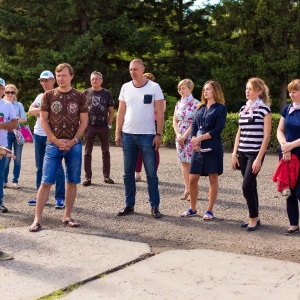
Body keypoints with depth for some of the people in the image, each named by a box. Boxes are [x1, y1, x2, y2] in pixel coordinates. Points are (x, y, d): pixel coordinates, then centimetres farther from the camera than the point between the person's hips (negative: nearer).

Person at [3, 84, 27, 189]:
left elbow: (24, 119, 1)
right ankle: (4, 181, 6)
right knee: (7, 158, -6)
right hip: (7, 134, -2)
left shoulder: (19, 105, 9)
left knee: (17, 159, 3)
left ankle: (15, 180, 11)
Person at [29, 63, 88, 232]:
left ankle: (67, 216, 17)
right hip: (53, 144, -1)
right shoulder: (48, 95, 2)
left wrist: (73, 141, -8)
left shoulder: (80, 96, 4)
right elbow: (43, 120, 1)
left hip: (74, 145, 1)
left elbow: (84, 122, 3)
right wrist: (56, 140, -9)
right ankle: (37, 219, -2)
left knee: (72, 182, 6)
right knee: (46, 182, -4)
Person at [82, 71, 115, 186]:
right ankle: (87, 177, 8)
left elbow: (111, 111, 7)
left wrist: (109, 124, -2)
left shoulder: (107, 93, 5)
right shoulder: (86, 93, 4)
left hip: (103, 126, 1)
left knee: (106, 152, 7)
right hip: (89, 126, 0)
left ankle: (106, 176, 15)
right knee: (87, 152, 2)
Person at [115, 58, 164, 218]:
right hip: (127, 135, 4)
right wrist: (117, 133, 4)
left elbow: (159, 113, -3)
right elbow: (121, 112, 10)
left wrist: (159, 134, -9)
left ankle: (154, 206, 8)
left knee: (151, 173, 1)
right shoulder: (125, 87, 7)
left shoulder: (154, 87, -2)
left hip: (147, 136, -3)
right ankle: (129, 205, 18)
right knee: (128, 173, 9)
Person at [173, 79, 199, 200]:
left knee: (192, 163, -6)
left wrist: (184, 136, -13)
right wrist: (178, 134, -3)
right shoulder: (178, 104, 12)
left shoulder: (196, 104, -7)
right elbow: (175, 120, 12)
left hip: (191, 137, -6)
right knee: (184, 163, 7)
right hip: (180, 137, 6)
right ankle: (187, 190, 12)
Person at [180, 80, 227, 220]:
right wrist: (194, 142, -8)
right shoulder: (200, 108, 15)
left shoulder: (221, 108, -1)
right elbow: (194, 126, 9)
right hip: (198, 148, 5)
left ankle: (210, 210, 9)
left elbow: (218, 129, -10)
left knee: (213, 178, 1)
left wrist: (200, 138, -13)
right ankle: (193, 209, 17)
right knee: (192, 178, 3)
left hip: (212, 148, -5)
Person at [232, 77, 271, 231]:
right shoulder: (243, 108, 11)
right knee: (251, 186, 10)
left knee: (247, 186, -9)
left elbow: (266, 136, -9)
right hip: (242, 153, 6)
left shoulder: (264, 109, -7)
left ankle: (254, 218, 6)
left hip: (255, 154, -6)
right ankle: (254, 218, 18)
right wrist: (234, 154, 9)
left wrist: (259, 158, -14)